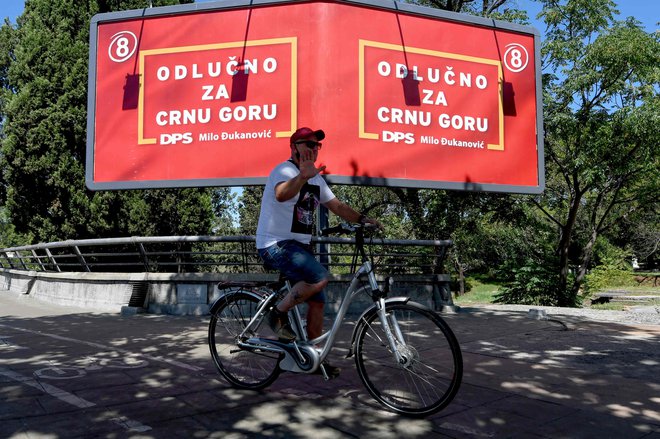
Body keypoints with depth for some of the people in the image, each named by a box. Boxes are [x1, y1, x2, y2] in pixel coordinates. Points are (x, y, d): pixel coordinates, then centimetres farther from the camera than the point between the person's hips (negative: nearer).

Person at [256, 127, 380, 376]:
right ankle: (278, 314, -7)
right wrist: (303, 176, -55)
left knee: (318, 301, 6)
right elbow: (281, 194, -36)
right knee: (320, 277, -28)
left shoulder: (317, 179, 15)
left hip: (299, 246, 9)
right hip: (276, 244, -9)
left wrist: (363, 219, -1)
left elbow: (337, 206, 15)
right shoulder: (285, 170, -13)